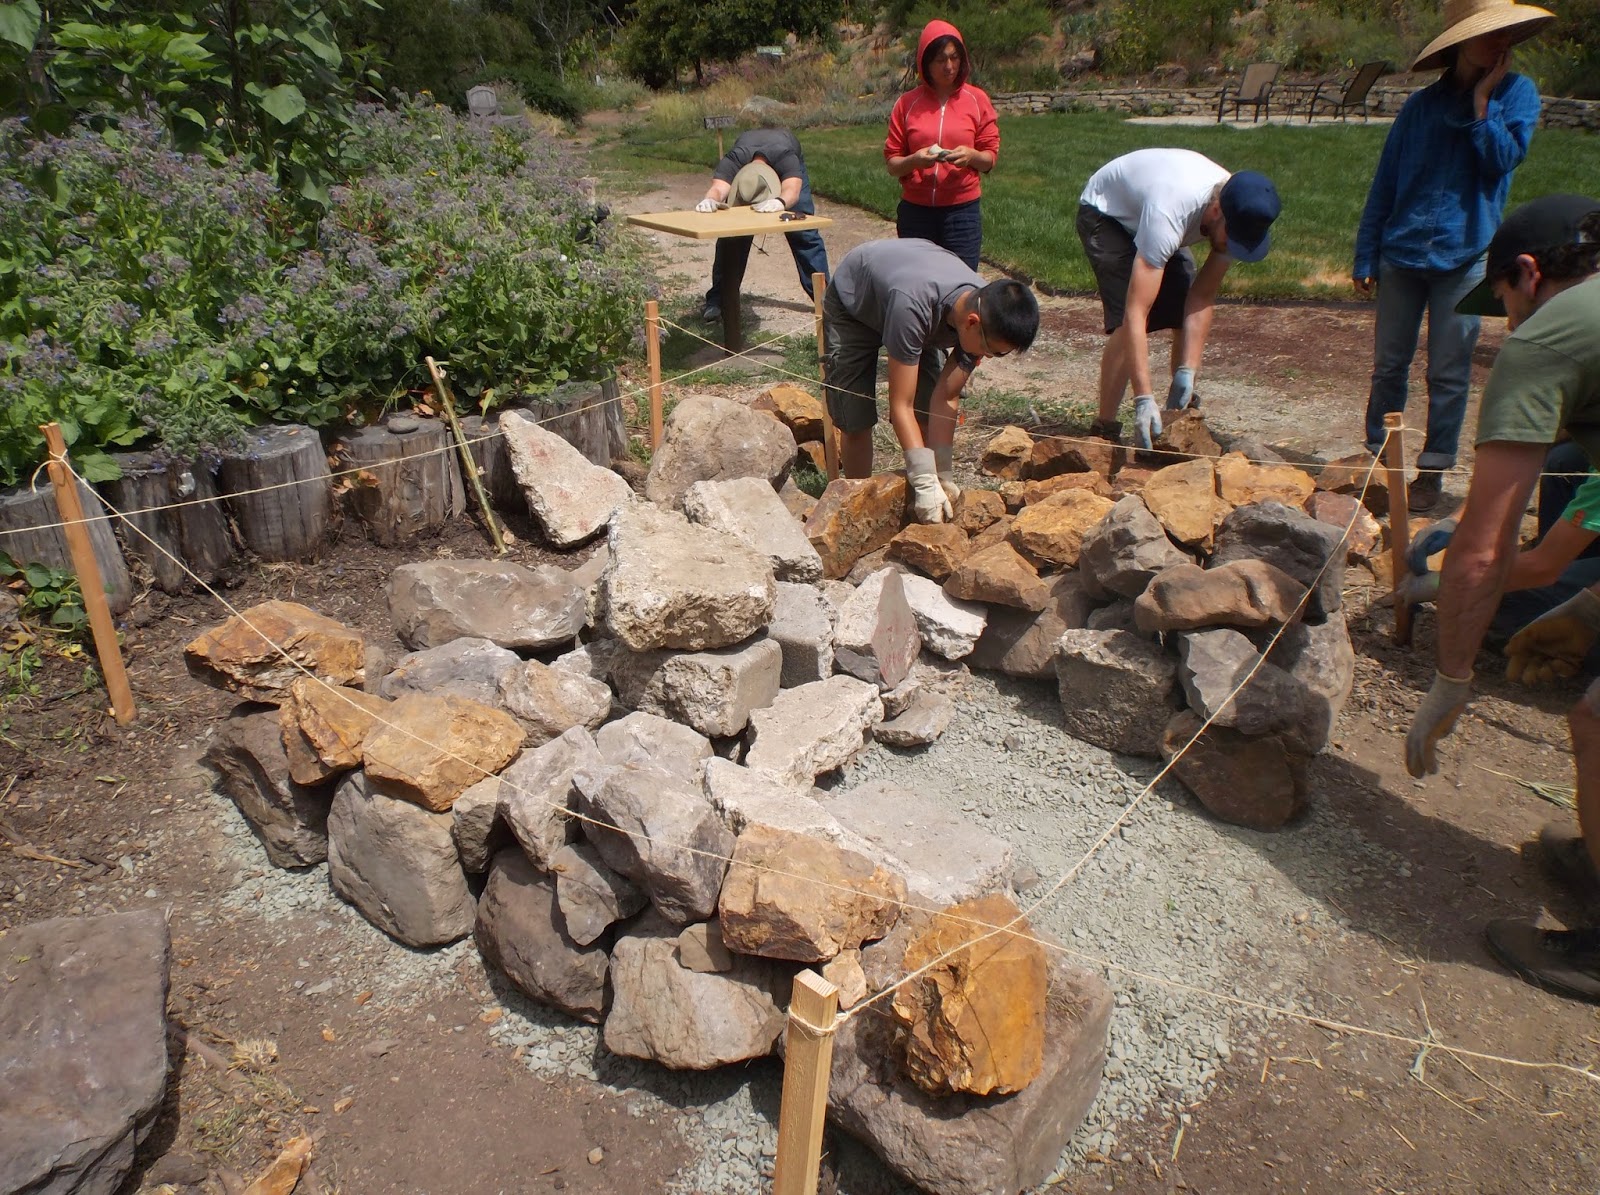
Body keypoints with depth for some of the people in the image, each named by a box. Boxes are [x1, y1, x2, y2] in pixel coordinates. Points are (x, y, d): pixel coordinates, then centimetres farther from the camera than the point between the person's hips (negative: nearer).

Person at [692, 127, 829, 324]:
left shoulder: (785, 157, -47)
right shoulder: (733, 160, -42)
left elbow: (792, 190, -62)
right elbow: (718, 188, -57)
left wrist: (778, 202, -84)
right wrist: (710, 200, -80)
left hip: (788, 172, -1)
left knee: (804, 233, -10)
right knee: (731, 232, -9)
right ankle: (717, 299, -2)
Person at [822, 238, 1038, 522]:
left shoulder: (988, 312, -28)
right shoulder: (912, 307, -46)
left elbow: (946, 398, -23)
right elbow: (900, 405, -42)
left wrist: (943, 475, -25)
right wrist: (926, 483, -44)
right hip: (852, 299, -4)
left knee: (927, 417, -7)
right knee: (855, 422, -10)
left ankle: (924, 512, 6)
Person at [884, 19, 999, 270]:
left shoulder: (977, 100, 3)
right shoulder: (907, 103, 3)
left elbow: (991, 157, 6)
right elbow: (892, 163, 4)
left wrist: (971, 155, -16)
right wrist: (915, 160, -18)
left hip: (962, 210, 0)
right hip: (916, 211, 1)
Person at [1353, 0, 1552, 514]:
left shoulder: (1516, 93, 5)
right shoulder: (1422, 104, 6)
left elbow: (1503, 158, -10)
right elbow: (1384, 185, 6)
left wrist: (1482, 100, -8)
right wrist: (1364, 259, 1)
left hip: (1465, 256, -1)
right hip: (1402, 254, 1)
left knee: (1448, 373, 2)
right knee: (1388, 366, 7)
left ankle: (1433, 471, 11)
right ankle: (1376, 458, 19)